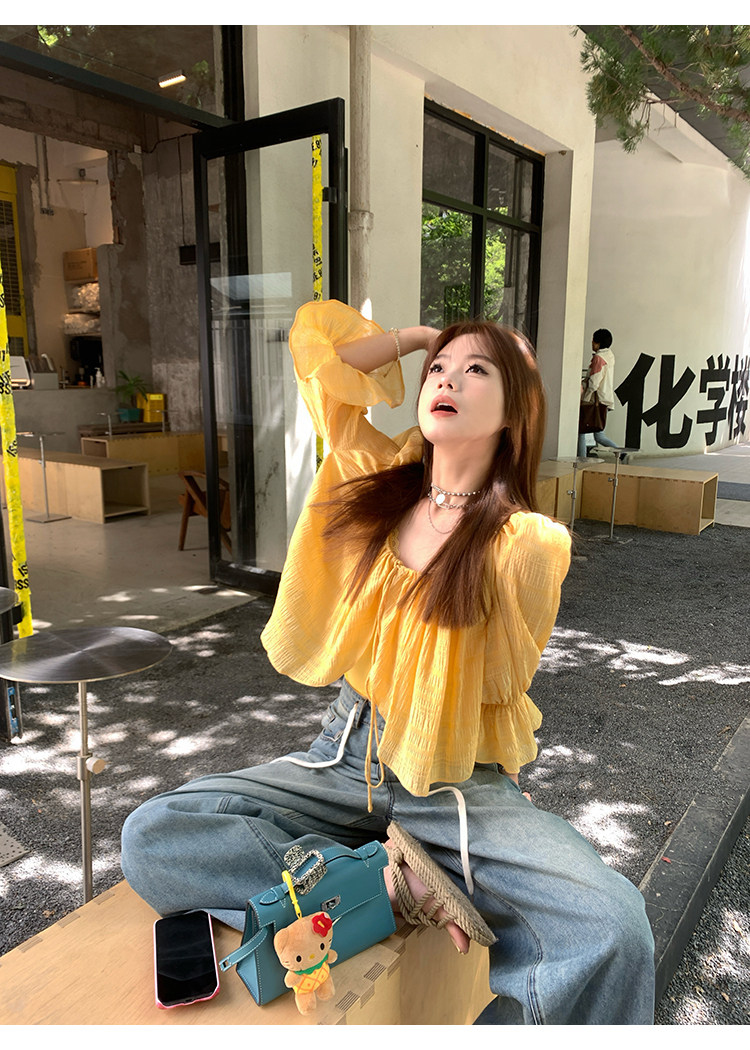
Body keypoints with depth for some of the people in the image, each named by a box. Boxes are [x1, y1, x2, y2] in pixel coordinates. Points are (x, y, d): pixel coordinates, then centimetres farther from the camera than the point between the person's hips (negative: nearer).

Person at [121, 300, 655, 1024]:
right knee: (148, 839, -16)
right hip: (345, 759, 4)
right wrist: (421, 337, 10)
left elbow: (497, 684, 1)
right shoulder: (380, 475, 1)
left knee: (615, 930, -29)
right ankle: (392, 882, -14)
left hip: (463, 786, -3)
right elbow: (314, 339, 5)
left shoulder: (531, 541, -10)